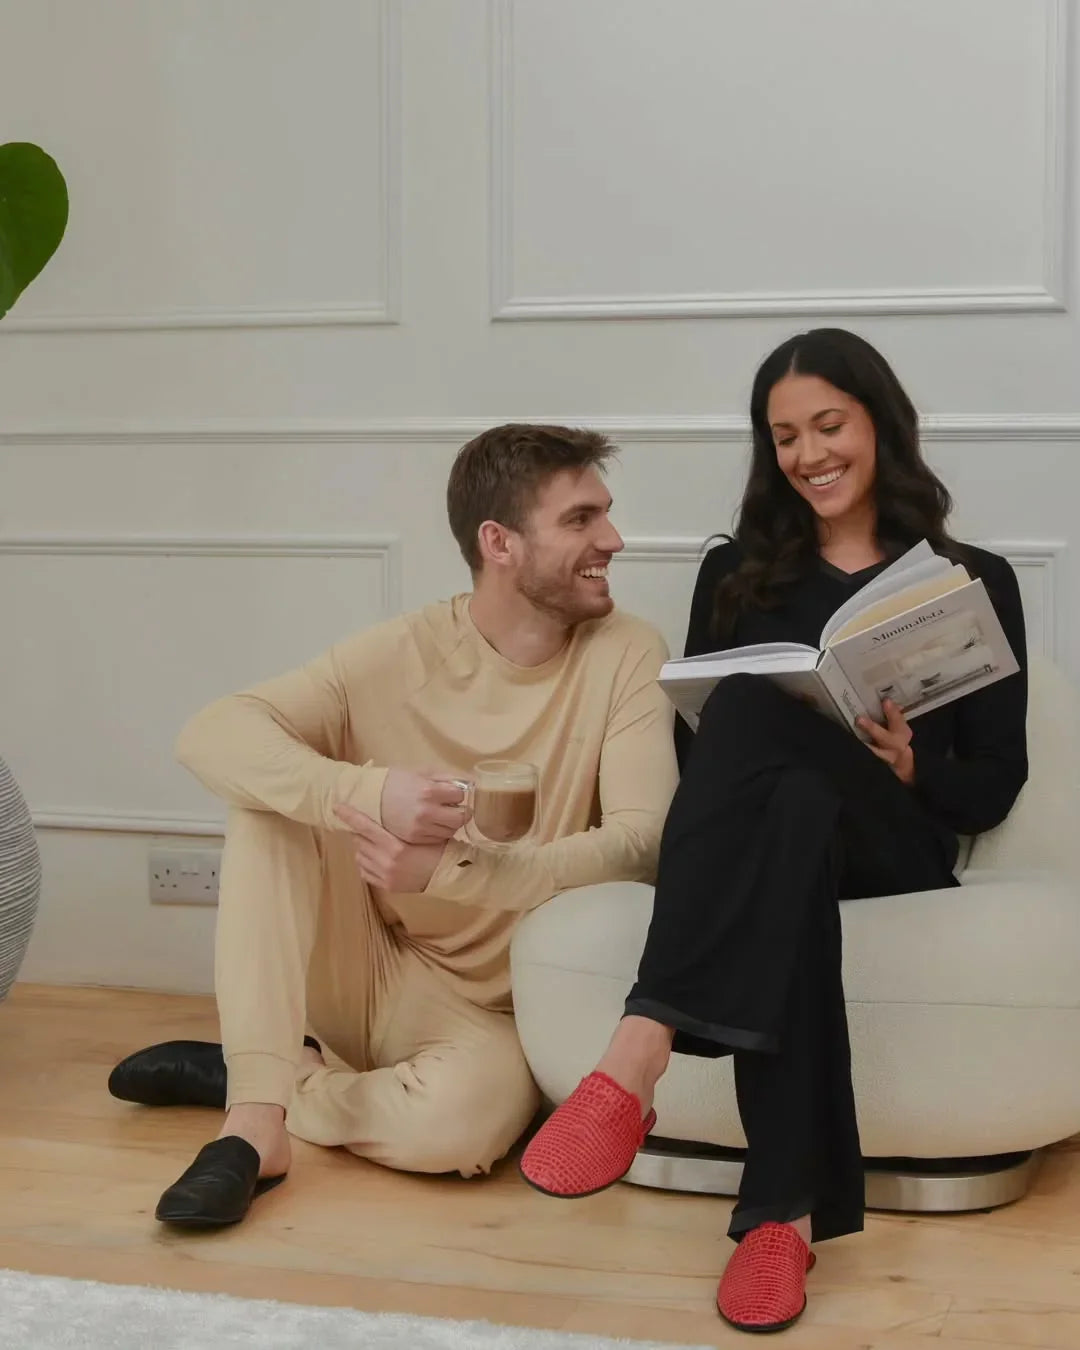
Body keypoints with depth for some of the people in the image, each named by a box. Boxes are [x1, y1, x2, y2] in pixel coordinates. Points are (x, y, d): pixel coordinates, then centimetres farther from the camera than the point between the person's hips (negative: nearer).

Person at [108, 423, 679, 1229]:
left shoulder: (626, 655, -9)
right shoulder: (398, 656, -8)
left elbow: (642, 840, -20)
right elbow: (211, 736, -19)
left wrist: (451, 870, -34)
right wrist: (370, 791, -38)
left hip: (485, 1010, -1)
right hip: (363, 974, 2)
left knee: (470, 1116, -36)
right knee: (272, 794, -22)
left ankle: (240, 1075, -8)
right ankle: (256, 1114, -25)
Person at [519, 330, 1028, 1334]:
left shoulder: (974, 582, 14)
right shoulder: (735, 573, 20)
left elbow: (996, 783, 8)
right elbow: (693, 747, 14)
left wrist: (910, 771, -13)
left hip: (896, 854, -2)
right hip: (765, 838, 2)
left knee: (758, 708, -35)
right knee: (791, 813, -39)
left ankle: (635, 1059, -49)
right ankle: (786, 1208, -49)